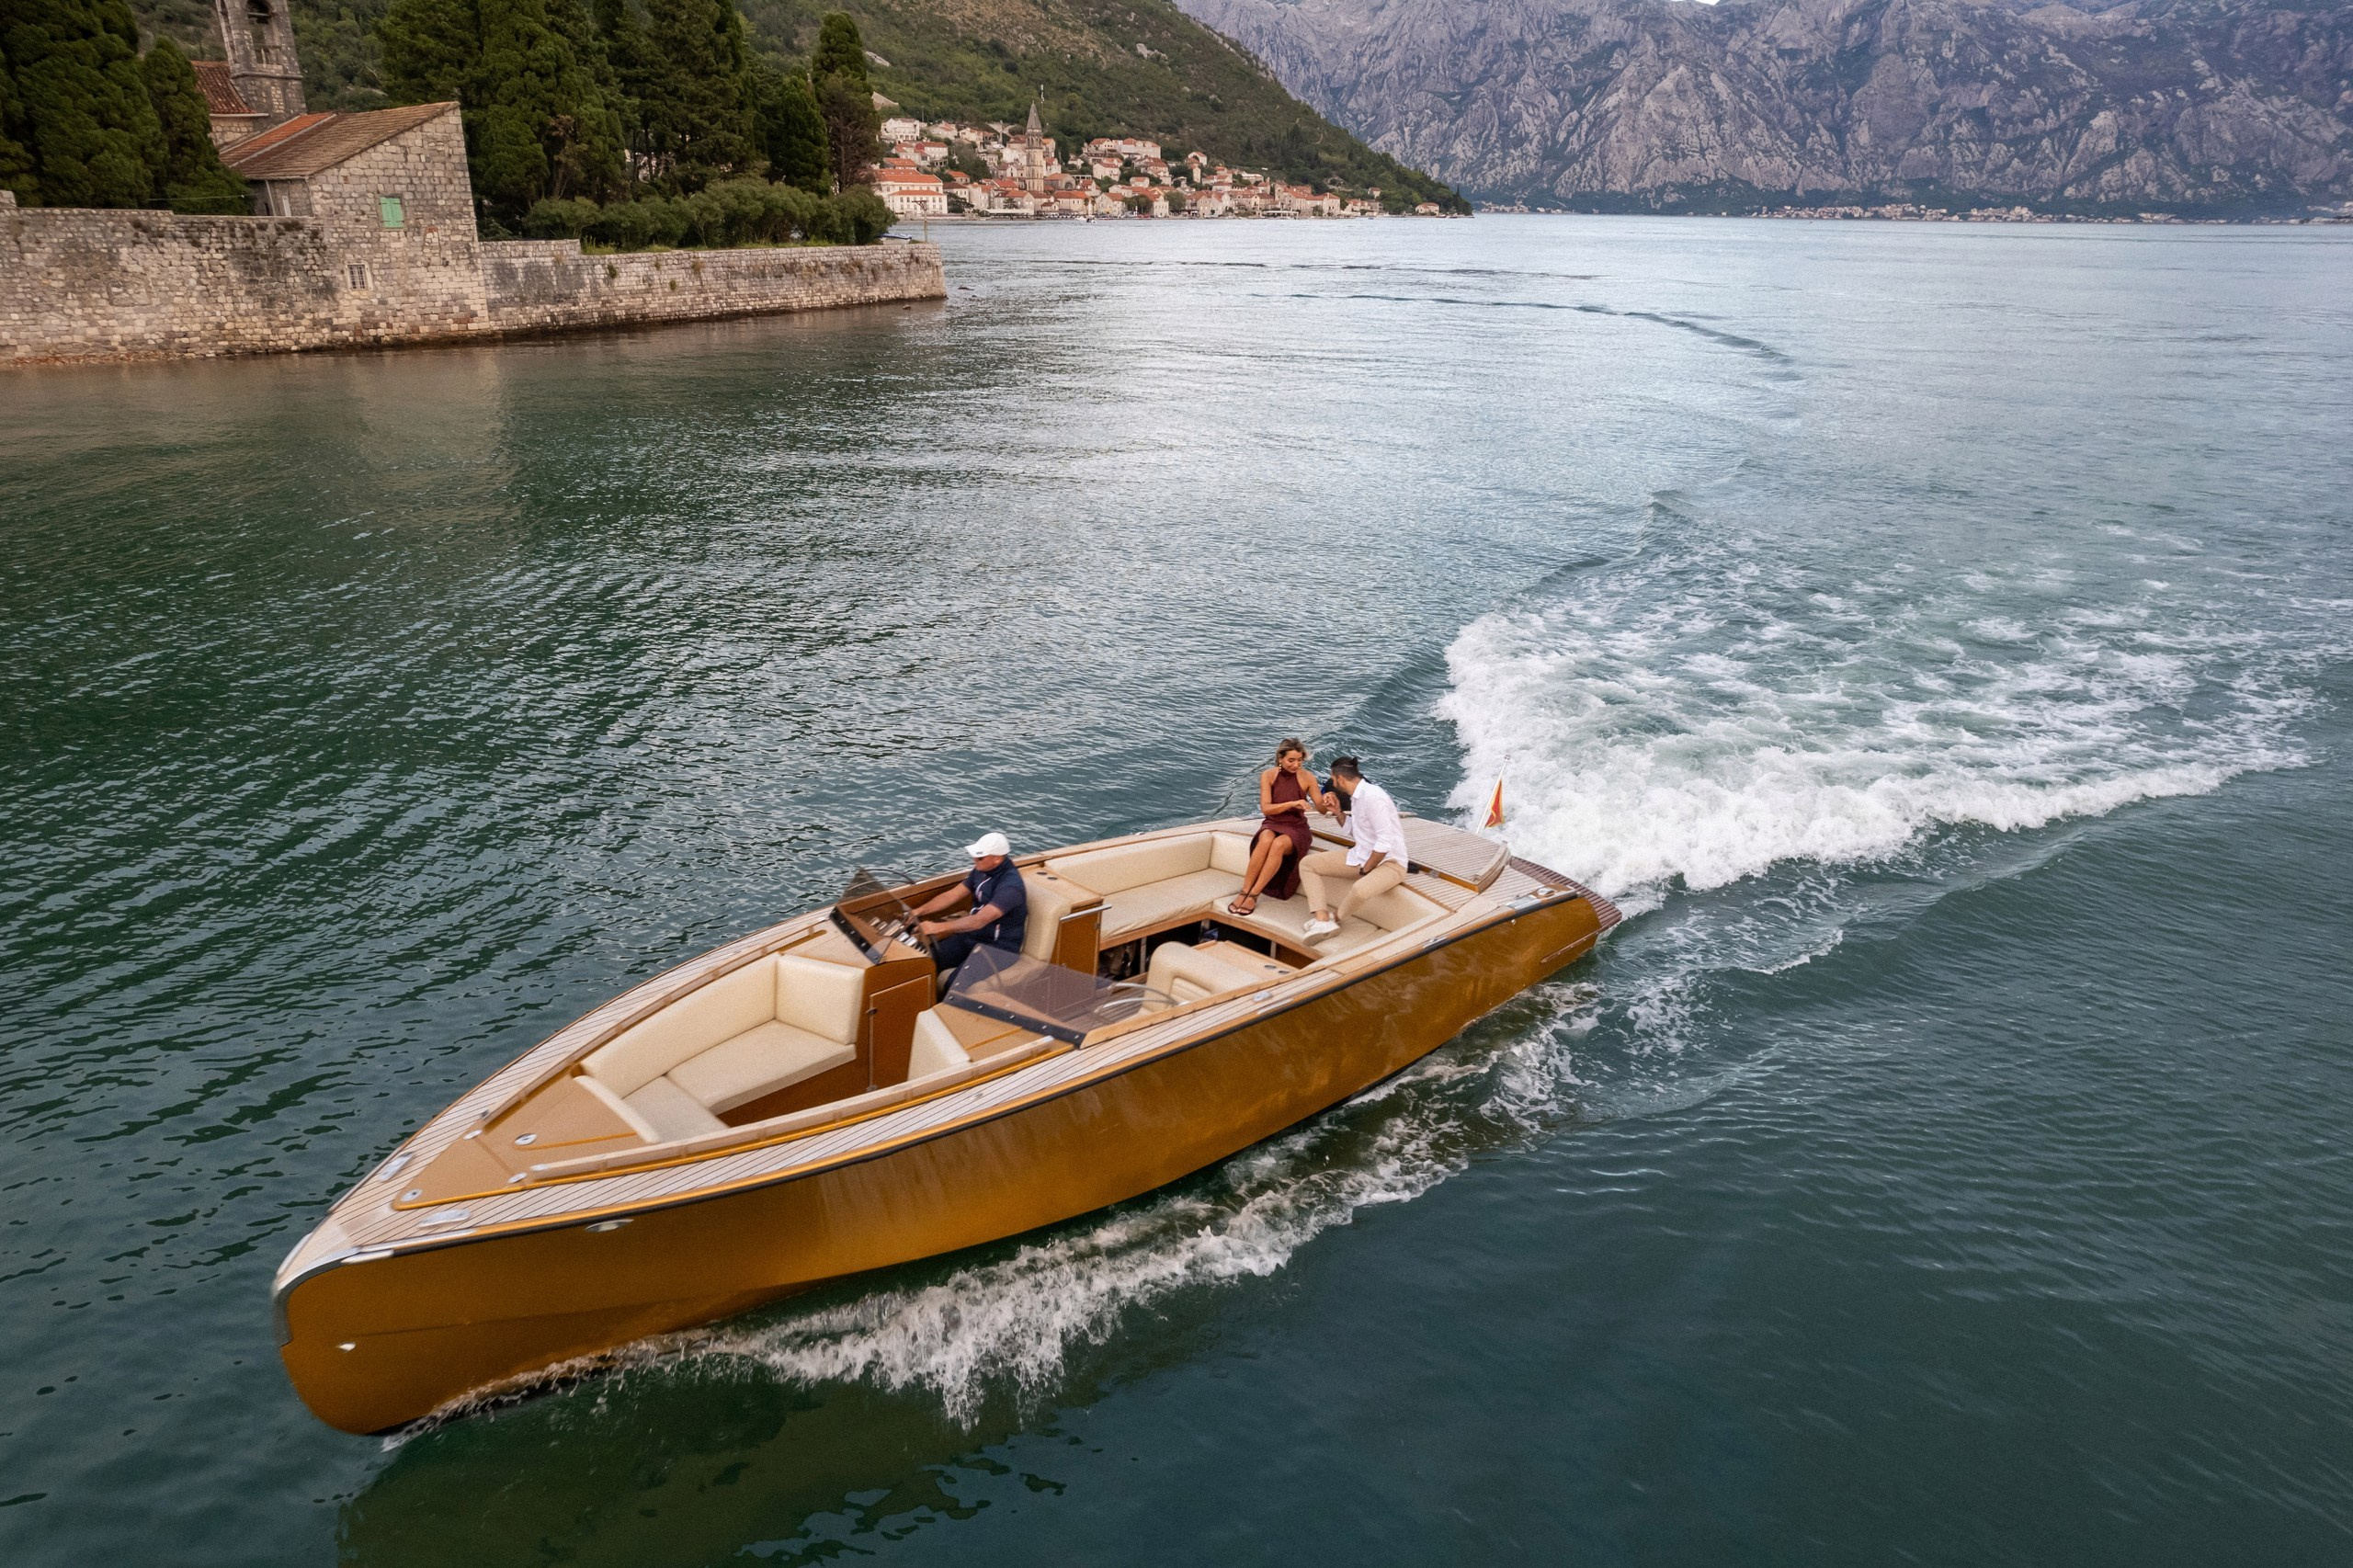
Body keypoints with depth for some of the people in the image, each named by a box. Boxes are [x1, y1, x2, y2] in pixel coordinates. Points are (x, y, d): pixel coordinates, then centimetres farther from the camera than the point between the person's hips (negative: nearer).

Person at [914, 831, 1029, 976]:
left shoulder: (1010, 885, -27)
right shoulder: (982, 870, 0)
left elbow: (979, 920, -35)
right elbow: (952, 895, 7)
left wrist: (938, 927, -39)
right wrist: (919, 911, -6)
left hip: (998, 948, -8)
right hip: (973, 936, 8)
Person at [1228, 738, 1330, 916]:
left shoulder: (1307, 778, -5)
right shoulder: (1268, 776, -4)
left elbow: (1321, 808, -3)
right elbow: (1265, 808, -12)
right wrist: (1293, 803, -24)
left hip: (1296, 828, 0)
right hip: (1272, 824, 0)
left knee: (1279, 844, -36)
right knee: (1266, 840, -37)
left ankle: (1253, 895, -29)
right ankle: (1243, 892, -30)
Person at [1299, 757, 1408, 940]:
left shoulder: (1372, 796, -22)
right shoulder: (1356, 796, 6)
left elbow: (1386, 842, -26)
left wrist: (1365, 871, -17)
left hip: (1388, 862, -9)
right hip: (1362, 856, 9)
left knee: (1360, 889, -40)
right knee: (1307, 864, 2)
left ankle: (1334, 918, -7)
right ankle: (1322, 920, -14)